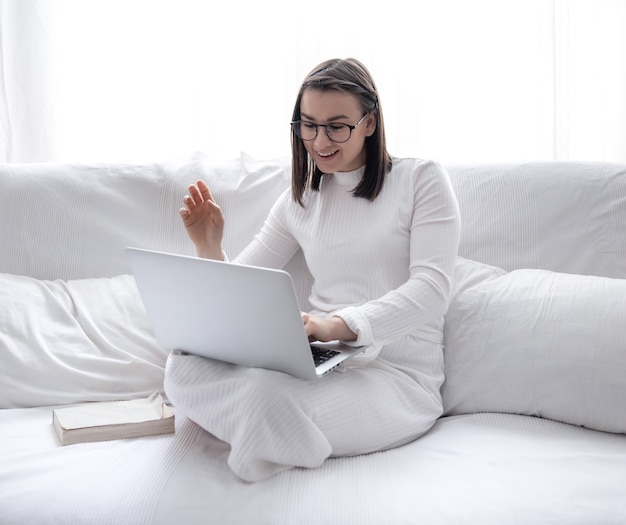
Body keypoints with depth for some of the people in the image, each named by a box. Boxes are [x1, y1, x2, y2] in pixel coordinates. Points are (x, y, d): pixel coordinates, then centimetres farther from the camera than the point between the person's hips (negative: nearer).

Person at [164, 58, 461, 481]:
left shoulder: (422, 179, 1)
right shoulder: (299, 201, 16)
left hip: (398, 374, -4)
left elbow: (431, 289, -13)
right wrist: (209, 250, -11)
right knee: (184, 366, -22)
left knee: (267, 394, -35)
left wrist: (339, 325, -29)